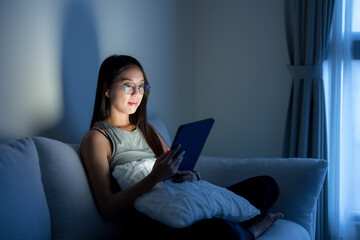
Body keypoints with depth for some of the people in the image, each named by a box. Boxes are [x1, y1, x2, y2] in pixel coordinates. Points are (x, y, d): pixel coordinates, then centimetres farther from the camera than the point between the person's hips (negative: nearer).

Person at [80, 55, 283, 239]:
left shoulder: (146, 129, 24)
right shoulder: (97, 137, 0)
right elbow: (107, 208, -10)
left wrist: (192, 176, -4)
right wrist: (155, 178, -22)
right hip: (149, 222, -8)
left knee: (267, 185, 5)